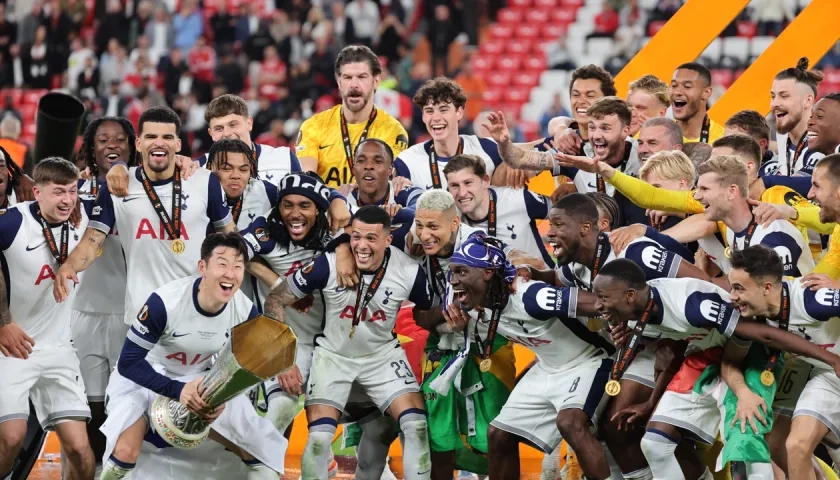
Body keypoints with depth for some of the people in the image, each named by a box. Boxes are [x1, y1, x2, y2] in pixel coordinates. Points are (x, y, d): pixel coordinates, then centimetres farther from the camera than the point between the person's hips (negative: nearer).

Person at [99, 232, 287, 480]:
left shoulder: (245, 312, -17)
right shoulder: (165, 302, -31)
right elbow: (128, 363, -26)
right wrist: (177, 390, -36)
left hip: (200, 381, 4)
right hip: (144, 377, -4)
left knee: (259, 449, -3)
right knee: (125, 453, -27)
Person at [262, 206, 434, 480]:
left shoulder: (409, 271, -18)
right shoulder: (328, 265, -24)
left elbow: (429, 314, 3)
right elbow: (275, 301, -14)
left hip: (382, 355, 2)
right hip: (334, 355, -2)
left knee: (417, 426, -12)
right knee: (319, 438, -14)